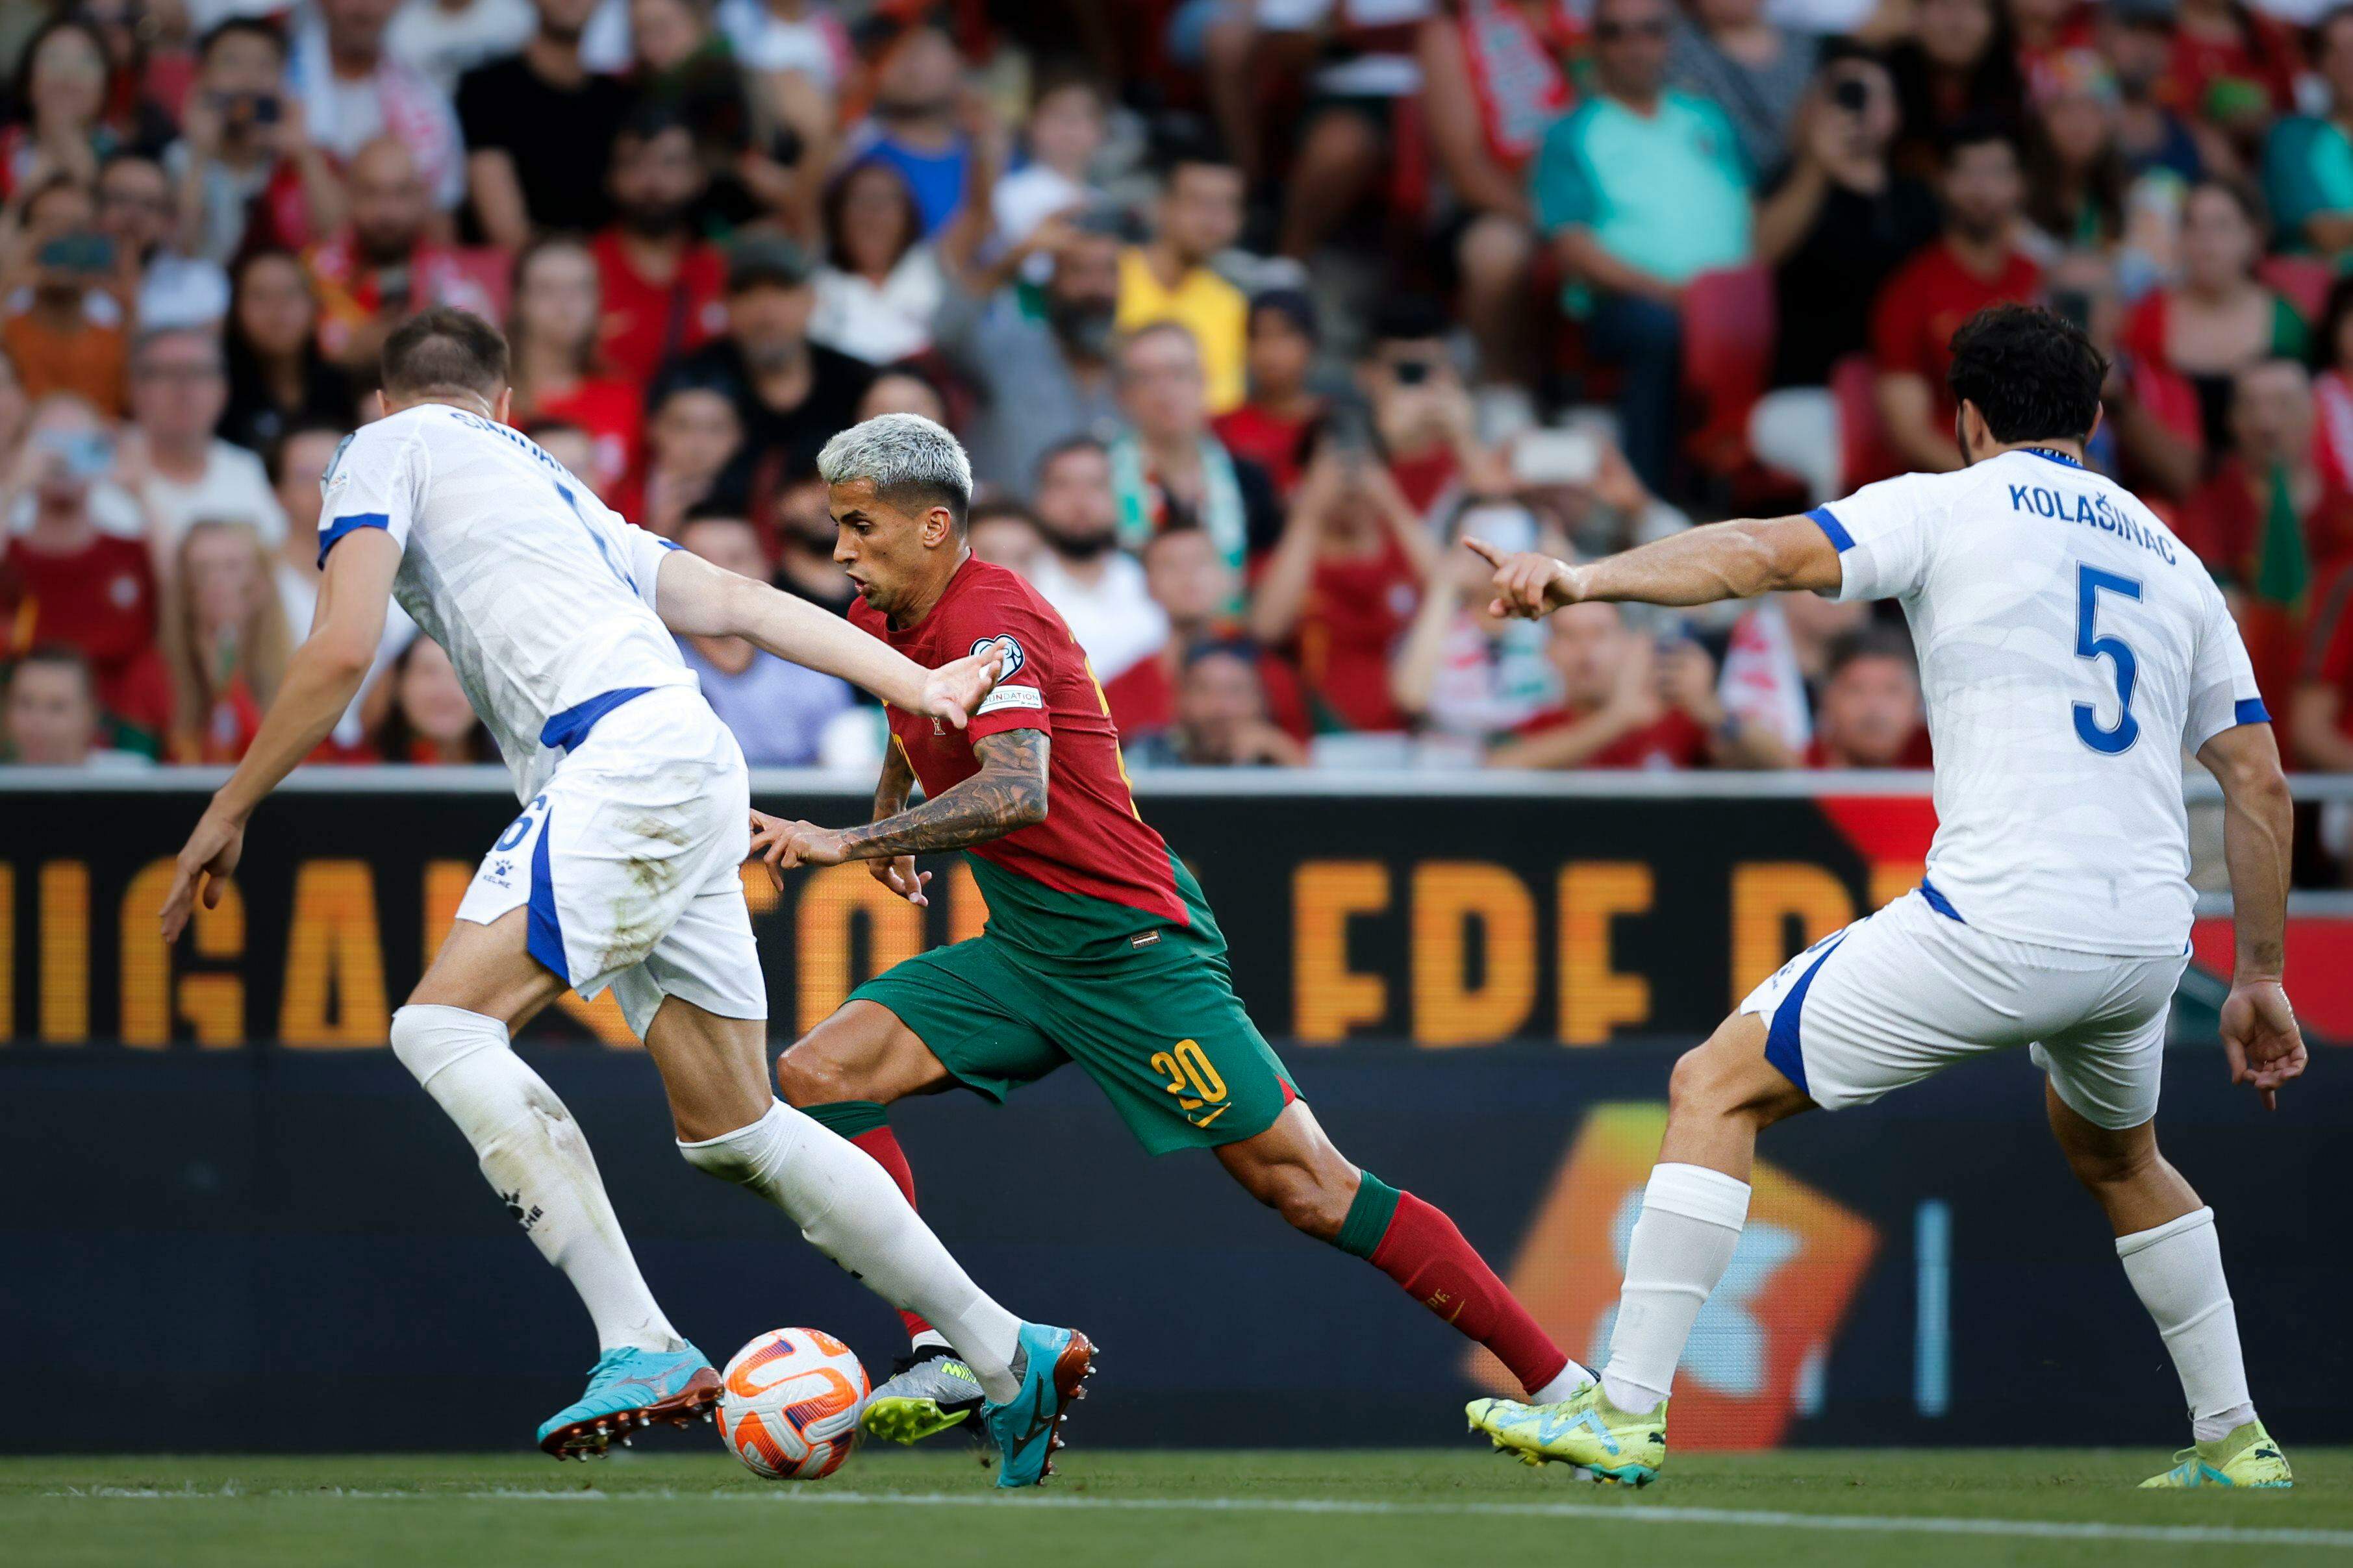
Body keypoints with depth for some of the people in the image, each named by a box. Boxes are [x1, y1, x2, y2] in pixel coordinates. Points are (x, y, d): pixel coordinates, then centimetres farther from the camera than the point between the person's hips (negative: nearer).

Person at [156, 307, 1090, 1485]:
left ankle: (642, 1345, -27)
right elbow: (736, 604, 26)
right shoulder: (550, 490, 33)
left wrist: (229, 812, 5)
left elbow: (342, 650, -2)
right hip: (694, 777, 8)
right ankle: (1007, 1356, 16)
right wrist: (921, 687, 20)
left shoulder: (385, 450, 11)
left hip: (626, 753, -8)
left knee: (443, 1024, -15)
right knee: (731, 1130, 13)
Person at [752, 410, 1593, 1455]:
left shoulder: (991, 620, -19)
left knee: (1310, 1187, -10)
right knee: (816, 1076, -8)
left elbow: (1016, 792, -36)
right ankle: (949, 1359, -12)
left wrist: (848, 843, -39)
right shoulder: (885, 623, 8)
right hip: (1022, 951, 9)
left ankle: (1559, 1385, -6)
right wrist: (889, 823, 19)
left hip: (1131, 944, -9)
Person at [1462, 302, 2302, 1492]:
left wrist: (1592, 578, -23)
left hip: (1998, 924, -6)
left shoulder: (1951, 505, 4)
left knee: (1717, 1089, 3)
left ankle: (1627, 1411, -5)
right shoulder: (2172, 560, 20)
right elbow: (2260, 784, 18)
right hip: (2143, 938, 6)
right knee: (2114, 1156, 35)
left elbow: (1767, 555, -14)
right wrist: (2259, 980, 23)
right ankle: (2233, 1444, 33)